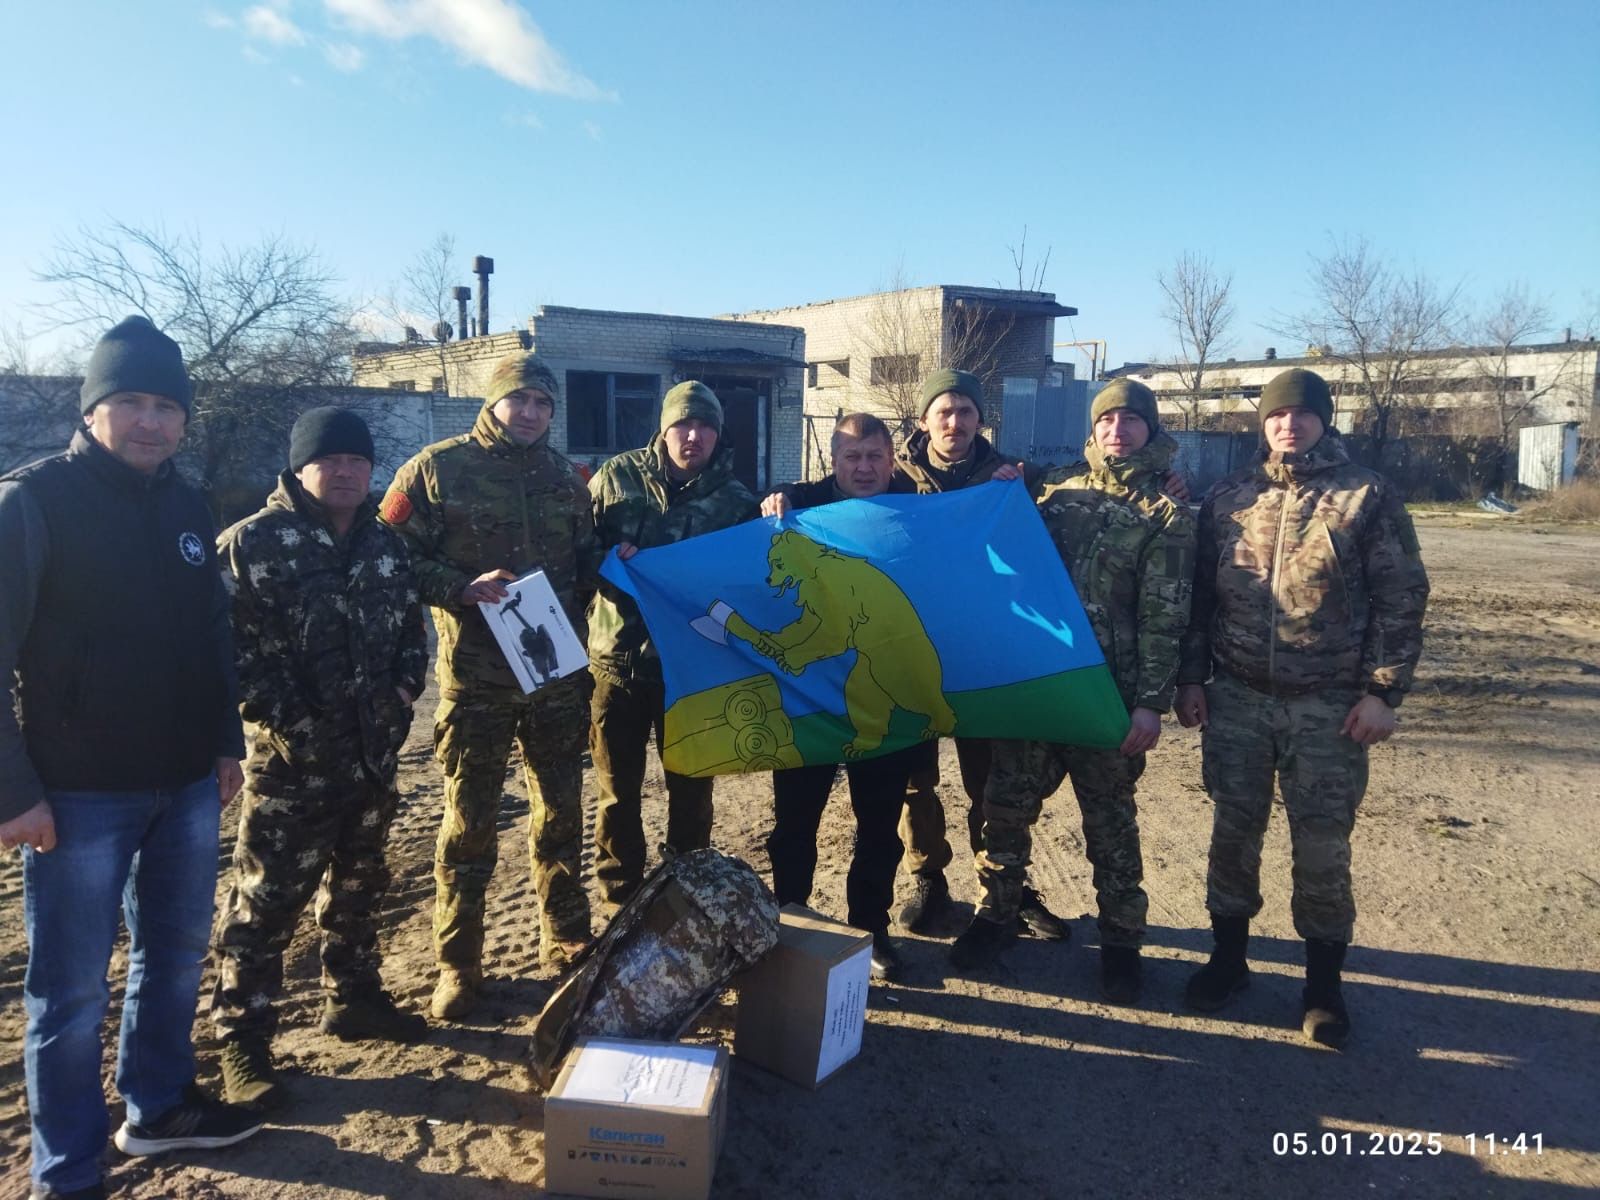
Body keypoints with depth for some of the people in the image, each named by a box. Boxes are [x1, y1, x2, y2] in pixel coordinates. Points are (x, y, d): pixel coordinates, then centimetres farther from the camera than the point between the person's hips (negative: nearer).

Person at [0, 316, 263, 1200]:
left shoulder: (186, 508, 8)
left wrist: (226, 744, 13)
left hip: (186, 783, 6)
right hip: (78, 794, -6)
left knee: (177, 953, 18)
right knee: (73, 984, 5)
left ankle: (158, 1108, 38)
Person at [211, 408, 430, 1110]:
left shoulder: (385, 545, 10)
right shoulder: (251, 543, -10)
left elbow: (410, 629, 17)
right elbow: (232, 645, -14)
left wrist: (402, 692, 2)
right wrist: (286, 720, -18)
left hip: (372, 754, 6)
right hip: (291, 759, -6)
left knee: (359, 885, 19)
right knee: (267, 898, 0)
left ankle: (353, 997, 37)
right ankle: (242, 1038, 13)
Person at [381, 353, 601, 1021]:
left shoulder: (563, 477, 11)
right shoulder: (438, 469, -4)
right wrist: (465, 587, -20)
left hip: (559, 671, 4)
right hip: (475, 677, -4)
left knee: (561, 812, 14)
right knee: (469, 822, 3)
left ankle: (568, 943, 31)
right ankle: (457, 965, 18)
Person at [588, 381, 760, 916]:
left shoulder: (735, 500, 1)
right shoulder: (617, 477, 1)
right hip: (617, 657, 0)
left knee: (691, 788, 11)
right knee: (618, 790, 10)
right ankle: (618, 903, 27)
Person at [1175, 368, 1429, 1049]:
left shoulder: (1369, 496, -2)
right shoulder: (1227, 499, 7)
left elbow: (1401, 599, -2)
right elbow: (1199, 593, 9)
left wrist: (1382, 691, -8)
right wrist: (1191, 678, 4)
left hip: (1330, 707, -2)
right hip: (1235, 698, 3)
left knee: (1322, 845, 5)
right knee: (1233, 831, 11)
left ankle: (1324, 984, 23)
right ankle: (1229, 956, 29)